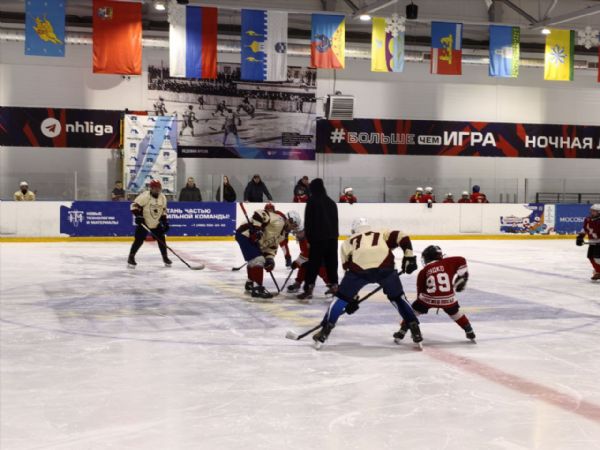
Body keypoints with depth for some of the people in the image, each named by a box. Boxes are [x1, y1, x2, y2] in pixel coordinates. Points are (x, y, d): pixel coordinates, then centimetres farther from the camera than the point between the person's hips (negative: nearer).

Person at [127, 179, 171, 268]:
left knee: (161, 240, 3)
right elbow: (134, 205, -18)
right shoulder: (145, 196, -19)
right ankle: (131, 257, 2)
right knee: (139, 240, -9)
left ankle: (165, 257, 17)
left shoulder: (162, 198, 1)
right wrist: (138, 215, -27)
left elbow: (163, 210, 12)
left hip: (156, 224, 5)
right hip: (144, 223, -5)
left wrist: (165, 222, 7)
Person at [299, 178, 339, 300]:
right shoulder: (331, 202, 14)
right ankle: (334, 286, 12)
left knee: (314, 264, -6)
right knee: (332, 263, 12)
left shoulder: (312, 201, -6)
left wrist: (308, 237, -2)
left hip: (318, 238, -6)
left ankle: (308, 289, -9)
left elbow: (308, 221, -8)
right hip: (332, 237, 6)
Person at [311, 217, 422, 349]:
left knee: (342, 297, 20)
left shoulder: (348, 242, 37)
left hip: (359, 267, 0)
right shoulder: (382, 234, 36)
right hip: (384, 266, 0)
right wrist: (409, 257, 18)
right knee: (397, 297, 24)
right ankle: (415, 329, 20)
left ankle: (325, 331, 16)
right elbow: (402, 237, 17)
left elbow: (348, 267, 34)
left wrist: (352, 299, 38)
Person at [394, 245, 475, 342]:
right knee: (454, 312, 30)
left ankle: (401, 332, 14)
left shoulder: (423, 272, 10)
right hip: (448, 298, 1)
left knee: (414, 310, 20)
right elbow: (461, 261, 3)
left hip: (429, 299, -1)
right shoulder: (448, 262, 9)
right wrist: (462, 278, 12)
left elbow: (420, 291, 13)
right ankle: (470, 332, 34)